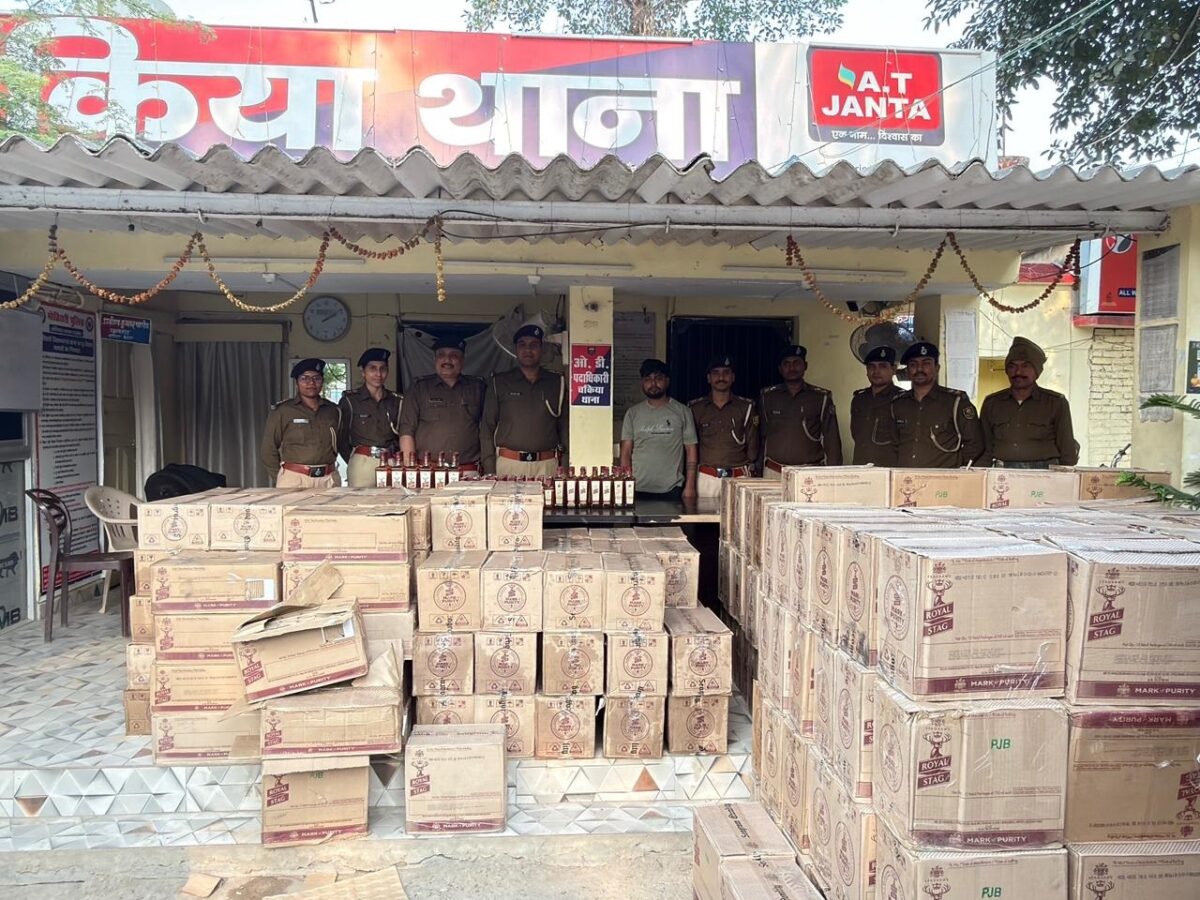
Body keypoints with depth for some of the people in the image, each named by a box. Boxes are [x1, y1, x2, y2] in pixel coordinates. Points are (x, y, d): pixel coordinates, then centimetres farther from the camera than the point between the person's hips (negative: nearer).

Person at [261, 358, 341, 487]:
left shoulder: (333, 410, 11)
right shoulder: (282, 411, 1)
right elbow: (268, 450, 4)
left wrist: (329, 469, 11)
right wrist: (283, 475, 6)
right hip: (294, 480, -3)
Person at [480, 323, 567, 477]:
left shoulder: (557, 383, 11)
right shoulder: (500, 383, 10)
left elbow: (565, 426, 10)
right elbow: (487, 428, 8)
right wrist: (489, 472, 0)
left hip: (547, 465, 1)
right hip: (508, 464, 0)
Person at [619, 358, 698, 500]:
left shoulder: (682, 412, 6)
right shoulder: (633, 413, 9)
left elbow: (691, 450, 4)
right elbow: (626, 452, 7)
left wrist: (690, 486, -4)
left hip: (672, 490, -1)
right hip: (638, 490, 1)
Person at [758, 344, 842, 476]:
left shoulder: (821, 397, 6)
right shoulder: (767, 396, 10)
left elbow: (831, 440, 6)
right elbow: (761, 436, 13)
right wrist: (760, 470, 9)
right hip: (773, 472, 1)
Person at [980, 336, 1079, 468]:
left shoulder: (1056, 403, 9)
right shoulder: (991, 403, 14)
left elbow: (1067, 450, 11)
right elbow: (985, 450, 16)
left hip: (1043, 473, -1)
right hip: (1003, 474, 1)